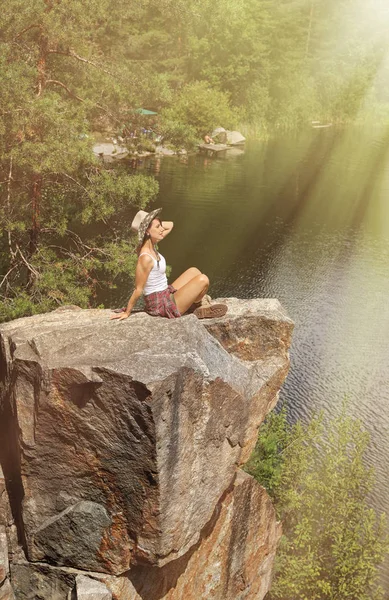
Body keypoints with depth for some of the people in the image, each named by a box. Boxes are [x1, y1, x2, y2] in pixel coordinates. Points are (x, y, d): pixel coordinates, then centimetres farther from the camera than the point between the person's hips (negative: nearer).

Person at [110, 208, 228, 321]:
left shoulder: (150, 245, -1)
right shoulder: (145, 258, -27)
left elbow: (170, 225, 12)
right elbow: (138, 290, -20)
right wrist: (126, 313, -12)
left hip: (166, 295, 10)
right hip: (161, 305, -10)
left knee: (193, 271, 18)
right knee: (203, 280, -16)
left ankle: (203, 304, 18)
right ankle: (197, 308, 11)